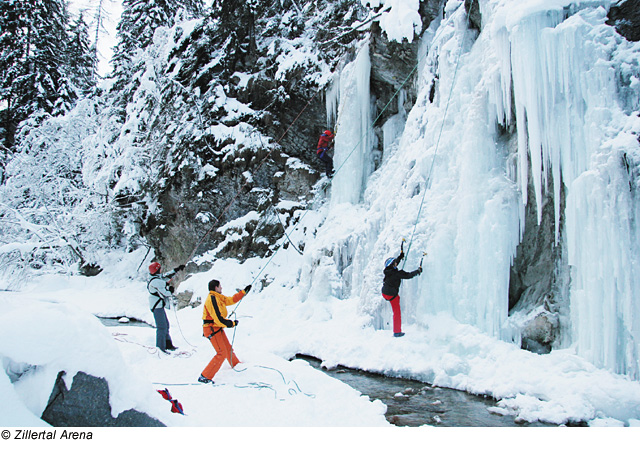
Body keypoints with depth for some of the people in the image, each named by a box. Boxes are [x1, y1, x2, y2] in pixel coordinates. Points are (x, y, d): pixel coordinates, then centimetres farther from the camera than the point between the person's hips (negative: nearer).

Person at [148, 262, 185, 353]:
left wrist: (177, 269, 28)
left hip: (159, 305, 11)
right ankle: (161, 347, -7)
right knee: (162, 327, -9)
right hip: (157, 306, -11)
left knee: (166, 325, 16)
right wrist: (170, 290, 2)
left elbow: (166, 276, 24)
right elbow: (165, 293, -20)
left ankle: (168, 344, 23)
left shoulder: (156, 278, 10)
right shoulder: (157, 281, -20)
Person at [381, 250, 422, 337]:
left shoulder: (388, 270, -2)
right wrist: (418, 271, -6)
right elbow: (408, 275, -20)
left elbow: (395, 263, 18)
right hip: (391, 295, -8)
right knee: (397, 313, 2)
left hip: (384, 293, 8)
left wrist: (401, 256, 28)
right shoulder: (396, 273, -24)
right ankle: (397, 332, 7)